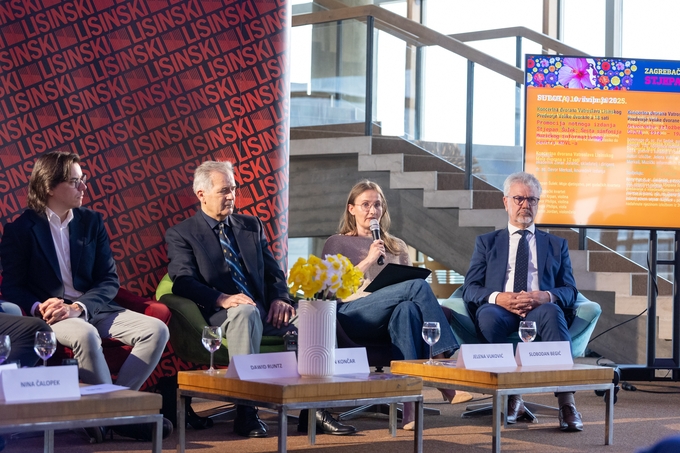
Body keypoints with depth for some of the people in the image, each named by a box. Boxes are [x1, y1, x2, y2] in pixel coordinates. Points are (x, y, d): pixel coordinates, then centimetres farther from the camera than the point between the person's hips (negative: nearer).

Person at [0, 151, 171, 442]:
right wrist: (39, 307, -22)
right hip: (49, 315, -5)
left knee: (157, 330, -17)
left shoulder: (91, 222, 10)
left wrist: (79, 307, -15)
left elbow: (109, 280, 5)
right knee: (86, 335, -39)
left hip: (92, 308, 5)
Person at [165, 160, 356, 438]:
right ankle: (246, 411, -35)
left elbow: (273, 272, 17)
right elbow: (183, 282, -8)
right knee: (246, 312, -39)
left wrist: (280, 299, -6)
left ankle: (313, 409, -20)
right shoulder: (181, 235, 5)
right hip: (219, 315, -5)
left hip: (263, 312, 5)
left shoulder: (252, 226, 21)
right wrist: (221, 299, -26)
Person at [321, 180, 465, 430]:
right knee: (419, 285, -29)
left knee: (407, 309, -38)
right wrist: (368, 260, -4)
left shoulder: (396, 246, 29)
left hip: (391, 314, 3)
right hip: (352, 315, -3)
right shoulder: (337, 244, 17)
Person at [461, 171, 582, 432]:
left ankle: (566, 403, -45)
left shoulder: (556, 245, 25)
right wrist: (497, 297, -13)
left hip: (540, 310, 0)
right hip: (500, 309, 0)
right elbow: (470, 289, 10)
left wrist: (545, 296, -13)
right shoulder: (487, 243, 23)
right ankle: (511, 395, -27)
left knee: (551, 312, -38)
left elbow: (569, 291, 12)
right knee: (488, 315, -38)